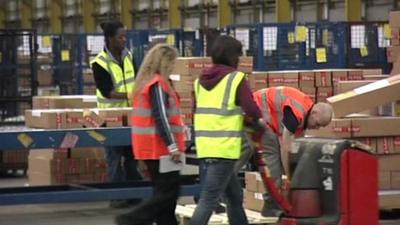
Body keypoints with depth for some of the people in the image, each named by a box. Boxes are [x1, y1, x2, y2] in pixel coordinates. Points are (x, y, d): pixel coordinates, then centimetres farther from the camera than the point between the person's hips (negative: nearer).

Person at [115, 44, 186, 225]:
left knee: (163, 191, 12)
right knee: (169, 192, -6)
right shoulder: (158, 84, -15)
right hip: (160, 148, -10)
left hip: (151, 147, 10)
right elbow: (161, 118, -21)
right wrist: (173, 146, -22)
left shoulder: (146, 82, 15)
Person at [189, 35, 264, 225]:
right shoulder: (236, 78, -7)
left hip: (205, 146, 8)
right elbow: (252, 112, -14)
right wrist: (257, 119, 9)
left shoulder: (200, 80, 13)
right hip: (224, 148, -8)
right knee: (209, 199, -8)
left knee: (234, 196, 20)